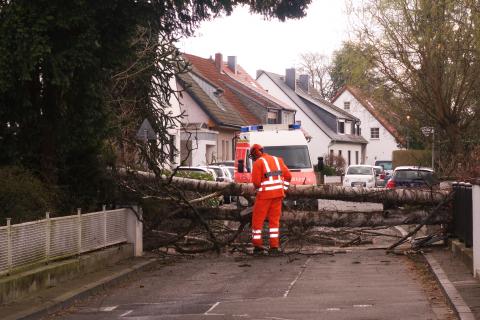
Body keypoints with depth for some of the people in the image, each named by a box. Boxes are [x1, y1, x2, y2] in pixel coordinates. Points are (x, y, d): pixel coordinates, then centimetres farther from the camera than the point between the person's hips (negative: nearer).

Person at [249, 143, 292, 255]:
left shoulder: (258, 163, -5)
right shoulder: (277, 160, 15)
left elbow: (256, 181, -12)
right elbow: (288, 176, 11)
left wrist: (258, 189, 7)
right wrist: (283, 190, 14)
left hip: (265, 194, -6)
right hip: (278, 194, 6)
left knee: (258, 220, 5)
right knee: (274, 220, 11)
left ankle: (257, 246, 5)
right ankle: (274, 247, 6)